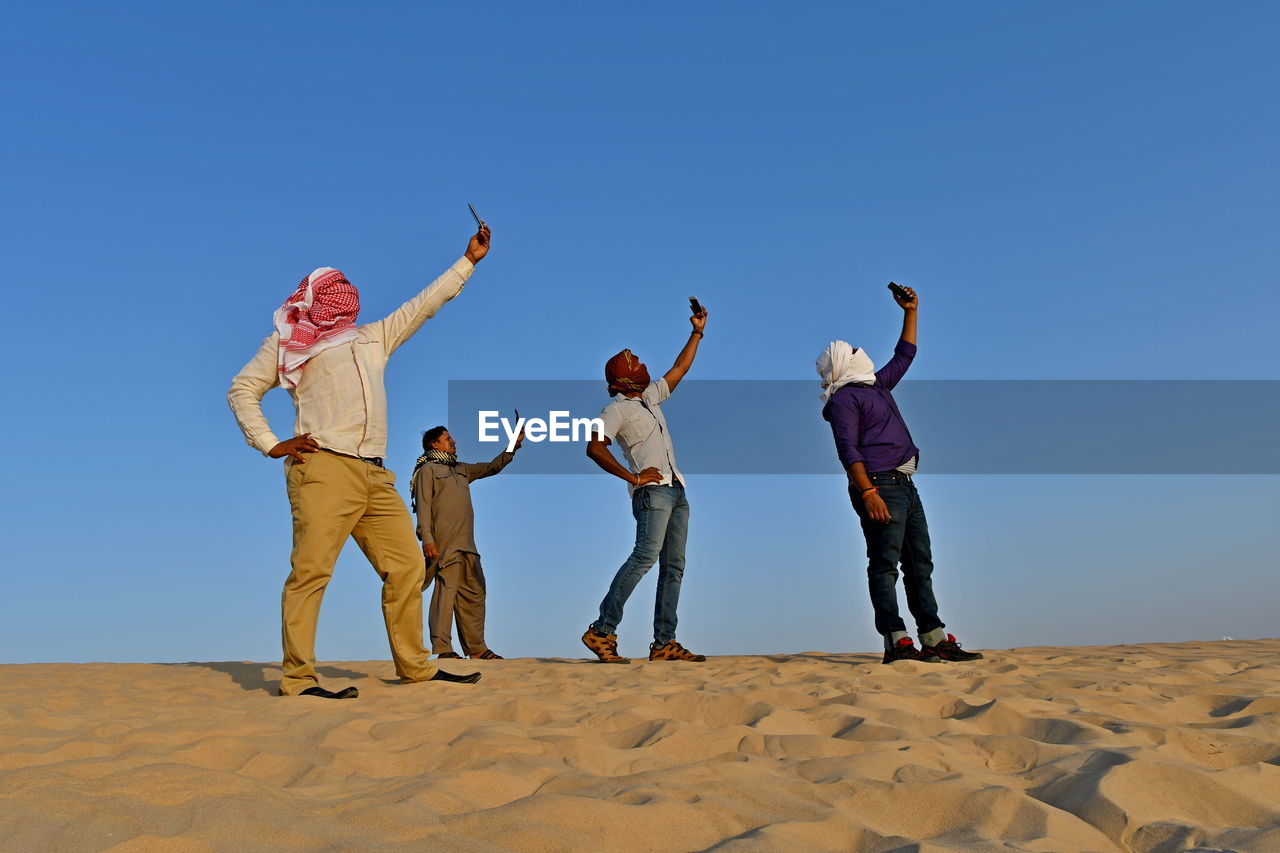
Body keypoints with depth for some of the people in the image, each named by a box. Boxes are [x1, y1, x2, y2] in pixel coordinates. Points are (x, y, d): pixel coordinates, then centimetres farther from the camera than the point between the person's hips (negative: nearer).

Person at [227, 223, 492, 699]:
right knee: (311, 570, -13)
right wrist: (269, 444, -1)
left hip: (375, 475, 6)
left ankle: (415, 667, 8)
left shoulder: (374, 337, 30)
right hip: (323, 467, -5)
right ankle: (297, 679, -12)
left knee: (406, 566, 1)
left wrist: (468, 260, 30)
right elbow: (242, 389, 12)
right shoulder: (288, 340, 16)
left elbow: (425, 303, 31)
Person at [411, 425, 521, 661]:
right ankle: (443, 648, -14)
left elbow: (492, 467, 30)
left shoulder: (461, 469, 26)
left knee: (474, 593, 5)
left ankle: (476, 648, 8)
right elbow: (423, 506, -6)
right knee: (446, 591, -13)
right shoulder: (428, 469, 4)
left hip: (467, 544, 8)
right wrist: (427, 539, -17)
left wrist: (512, 448, 18)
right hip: (444, 544, -8)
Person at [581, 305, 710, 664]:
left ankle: (664, 643, 2)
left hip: (676, 490, 9)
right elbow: (595, 447, -16)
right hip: (653, 491, -9)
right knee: (645, 555, -23)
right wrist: (633, 477, -19)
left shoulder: (650, 397, 22)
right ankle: (603, 630, -22)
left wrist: (697, 332, 32)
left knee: (674, 566, 2)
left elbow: (679, 370, 33)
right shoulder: (616, 409, -3)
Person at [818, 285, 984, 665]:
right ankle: (896, 642, -13)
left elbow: (904, 356, 36)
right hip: (880, 486, -10)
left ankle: (935, 638, 10)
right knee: (885, 564, -11)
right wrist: (868, 493, -24)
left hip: (906, 486, 10)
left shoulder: (877, 385, 23)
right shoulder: (844, 398, -5)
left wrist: (911, 312, 29)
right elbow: (848, 450, -15)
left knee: (920, 565, 8)